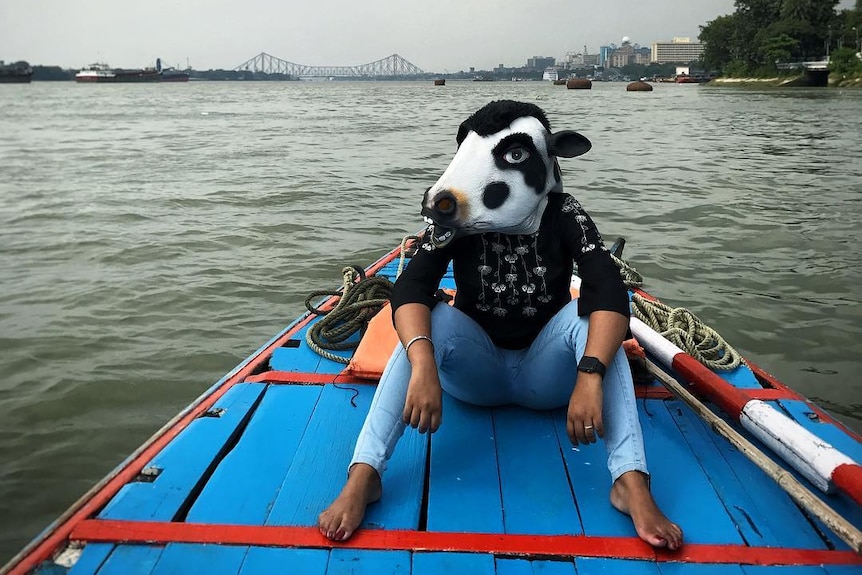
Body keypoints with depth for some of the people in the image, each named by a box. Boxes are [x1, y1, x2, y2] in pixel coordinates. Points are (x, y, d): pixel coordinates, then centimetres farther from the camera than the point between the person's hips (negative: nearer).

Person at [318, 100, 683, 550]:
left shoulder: (563, 215, -13)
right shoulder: (458, 220, -13)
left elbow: (609, 293, -28)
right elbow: (410, 289, -29)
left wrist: (589, 376, -44)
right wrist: (424, 366, -47)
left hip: (543, 374, 0)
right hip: (478, 370, 0)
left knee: (589, 316, -28)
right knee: (431, 320, -30)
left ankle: (631, 482, -38)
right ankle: (362, 475, -37)